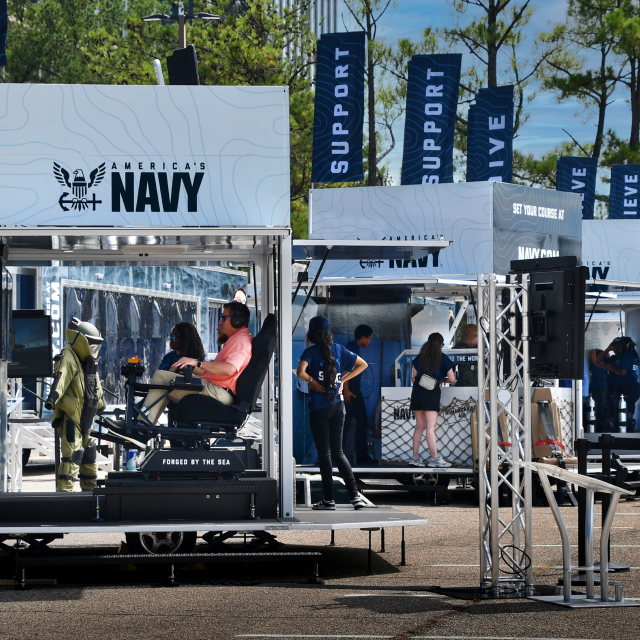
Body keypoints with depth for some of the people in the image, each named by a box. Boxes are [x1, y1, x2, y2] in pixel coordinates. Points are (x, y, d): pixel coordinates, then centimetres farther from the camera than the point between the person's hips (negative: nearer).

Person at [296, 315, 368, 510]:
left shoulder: (311, 352, -8)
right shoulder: (338, 349, 7)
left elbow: (301, 371, -26)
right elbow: (362, 364, 12)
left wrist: (311, 381, -8)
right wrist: (343, 379, 10)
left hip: (319, 407, -5)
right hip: (338, 405, 5)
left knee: (324, 452, 1)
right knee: (338, 452, 12)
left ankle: (328, 499, 3)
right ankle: (355, 494, 0)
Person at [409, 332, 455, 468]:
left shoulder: (419, 358, 12)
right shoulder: (443, 358, 2)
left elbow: (414, 379, 14)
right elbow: (452, 379, 3)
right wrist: (442, 379, 23)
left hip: (417, 391, 4)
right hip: (431, 393, -4)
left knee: (419, 426, 12)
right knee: (431, 427, -10)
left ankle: (415, 457, 12)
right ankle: (434, 458, -17)